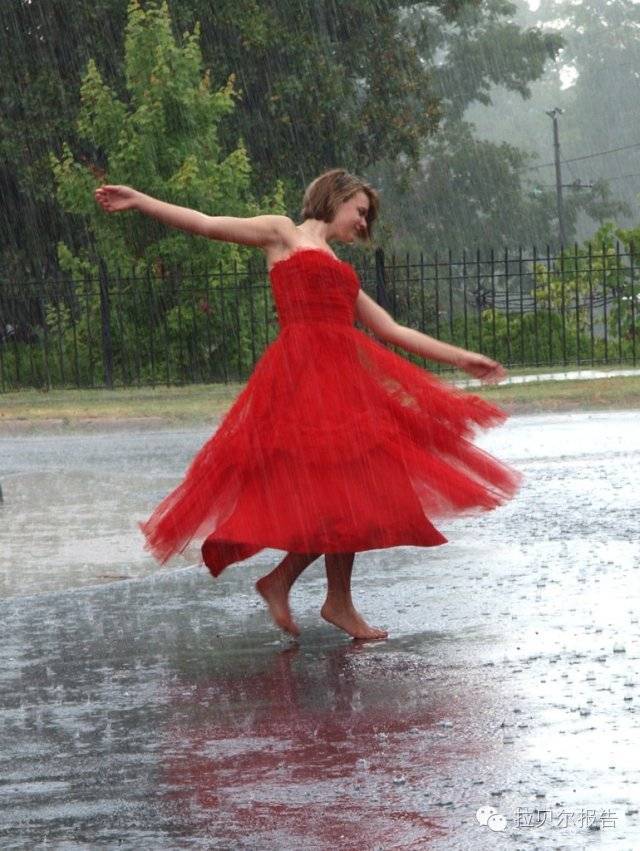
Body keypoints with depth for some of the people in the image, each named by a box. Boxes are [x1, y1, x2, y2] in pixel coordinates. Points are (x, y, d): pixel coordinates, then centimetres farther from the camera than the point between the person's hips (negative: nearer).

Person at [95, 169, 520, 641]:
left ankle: (281, 580, 11)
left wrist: (460, 357, 27)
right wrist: (138, 201, -3)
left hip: (346, 372, 8)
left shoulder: (340, 271, 29)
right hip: (305, 367, -8)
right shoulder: (283, 234, 11)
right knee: (341, 485, -13)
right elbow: (209, 225, 6)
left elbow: (393, 331, 28)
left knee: (349, 490, 1)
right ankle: (340, 602, -5)